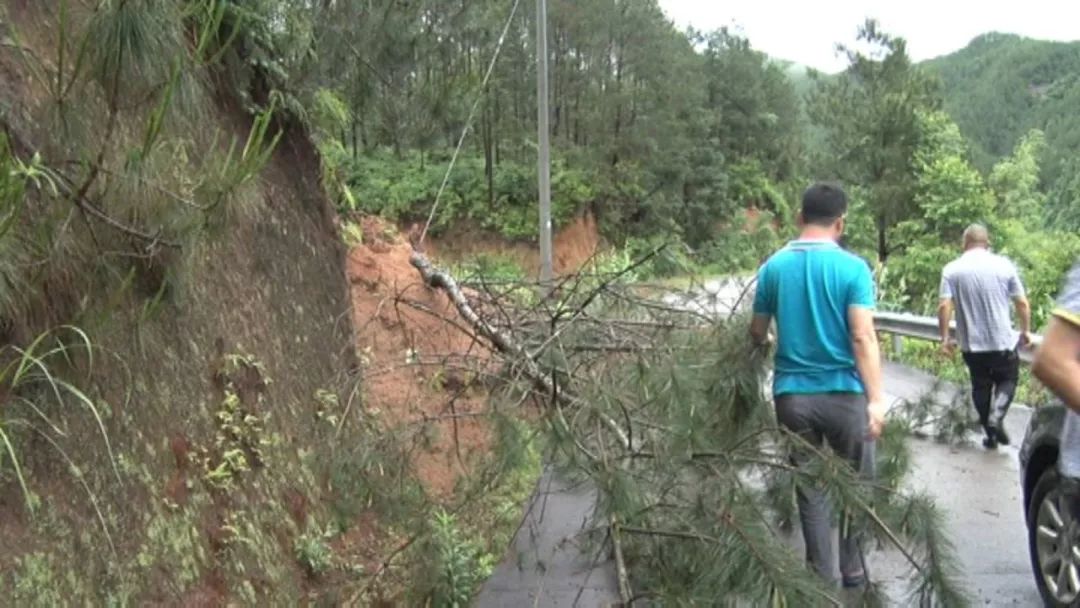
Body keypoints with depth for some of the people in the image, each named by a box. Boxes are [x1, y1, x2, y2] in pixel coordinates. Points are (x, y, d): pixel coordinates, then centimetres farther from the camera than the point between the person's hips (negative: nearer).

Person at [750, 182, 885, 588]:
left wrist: (764, 342, 33)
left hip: (792, 394, 2)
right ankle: (854, 572, 24)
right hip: (844, 393, -2)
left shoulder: (773, 267, 1)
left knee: (811, 488, 11)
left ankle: (823, 578, 18)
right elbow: (862, 336, -16)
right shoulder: (852, 268, -8)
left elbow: (757, 333, 9)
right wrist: (876, 399, -16)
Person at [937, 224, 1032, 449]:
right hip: (1003, 340, -1)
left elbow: (944, 307, -11)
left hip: (971, 344, 1)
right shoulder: (1004, 265, -4)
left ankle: (991, 435, 22)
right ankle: (996, 417, -4)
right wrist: (1026, 331, 12)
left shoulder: (952, 269, -5)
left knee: (981, 386, 16)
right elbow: (1022, 303, -1)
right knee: (1007, 379, 19)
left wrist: (945, 338, -3)